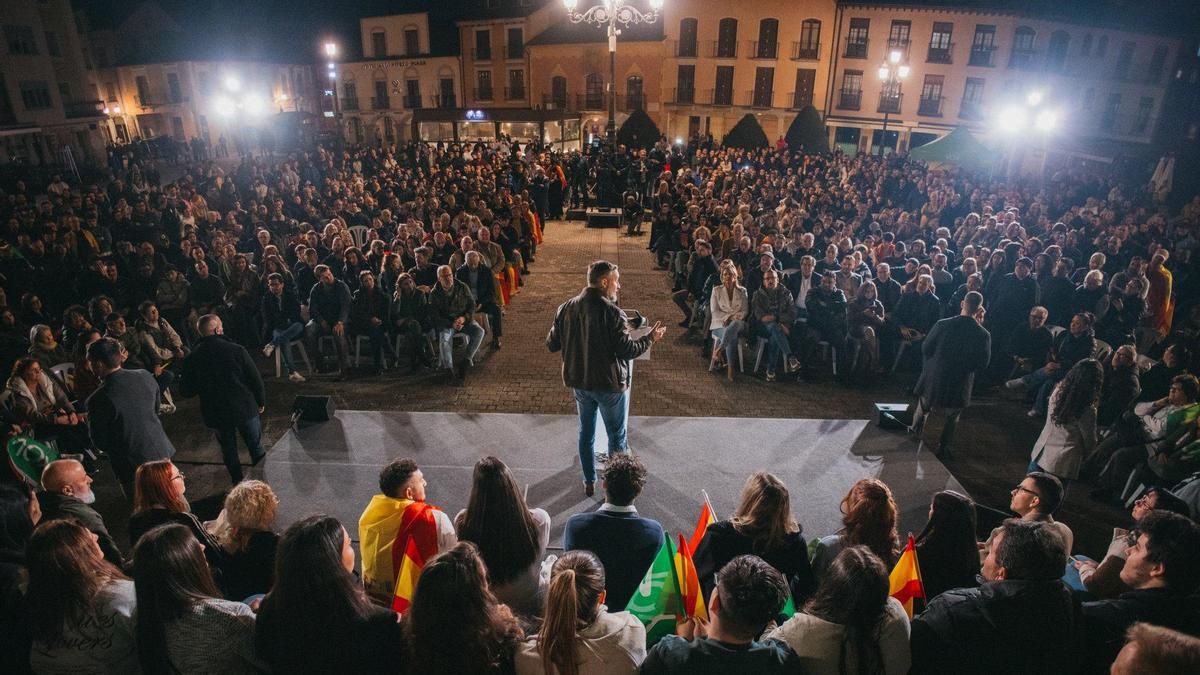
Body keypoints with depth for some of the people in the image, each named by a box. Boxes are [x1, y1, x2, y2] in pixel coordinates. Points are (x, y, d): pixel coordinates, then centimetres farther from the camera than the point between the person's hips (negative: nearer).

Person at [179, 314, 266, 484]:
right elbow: (255, 379, -11)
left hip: (215, 413, 2)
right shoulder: (236, 350, -16)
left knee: (228, 448, 19)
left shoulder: (192, 358, -8)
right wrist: (261, 401, 4)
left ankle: (238, 482, 27)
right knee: (255, 446, 16)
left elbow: (186, 391, -2)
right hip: (244, 408, -2)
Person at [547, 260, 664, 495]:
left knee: (586, 432, 19)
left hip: (579, 382, 5)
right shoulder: (612, 313, -20)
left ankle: (589, 482, 30)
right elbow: (626, 350, -20)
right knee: (616, 436, 12)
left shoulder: (565, 309, -3)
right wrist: (650, 338, -4)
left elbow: (551, 345, 3)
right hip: (610, 383, -5)